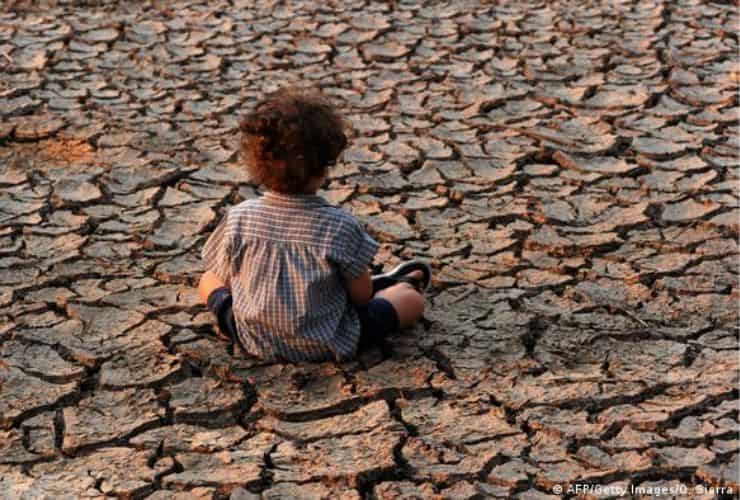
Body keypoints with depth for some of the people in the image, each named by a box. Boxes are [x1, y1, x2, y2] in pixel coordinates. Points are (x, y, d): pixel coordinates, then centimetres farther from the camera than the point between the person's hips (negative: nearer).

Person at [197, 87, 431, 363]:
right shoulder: (341, 226, -22)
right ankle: (391, 286, 47)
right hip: (326, 346, -2)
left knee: (209, 280, 31)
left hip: (255, 341, 2)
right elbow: (361, 296, -11)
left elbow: (228, 278, -1)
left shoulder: (237, 219, -16)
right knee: (412, 298, 11)